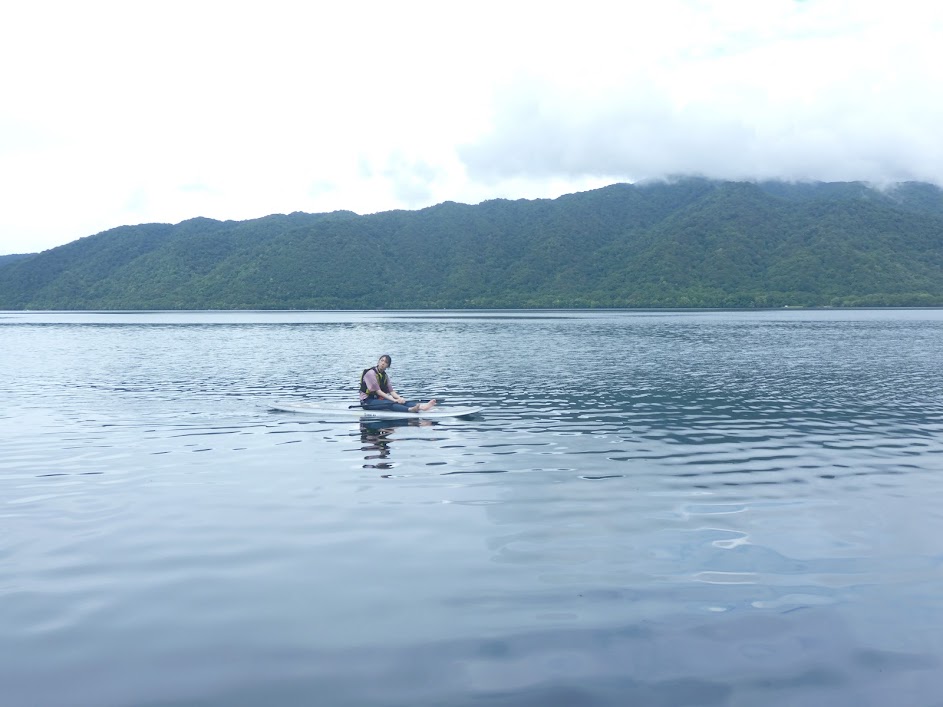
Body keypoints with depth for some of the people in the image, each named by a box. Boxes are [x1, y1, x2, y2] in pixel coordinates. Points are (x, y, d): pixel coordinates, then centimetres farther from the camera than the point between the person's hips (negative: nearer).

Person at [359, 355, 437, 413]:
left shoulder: (385, 375, 12)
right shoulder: (371, 373, -13)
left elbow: (391, 391, 4)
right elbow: (378, 391, -19)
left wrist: (399, 398, -18)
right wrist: (394, 400, -25)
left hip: (379, 399, 7)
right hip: (367, 401, -7)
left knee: (401, 401, -17)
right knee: (388, 403, -34)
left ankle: (421, 406, -39)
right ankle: (410, 409, -59)